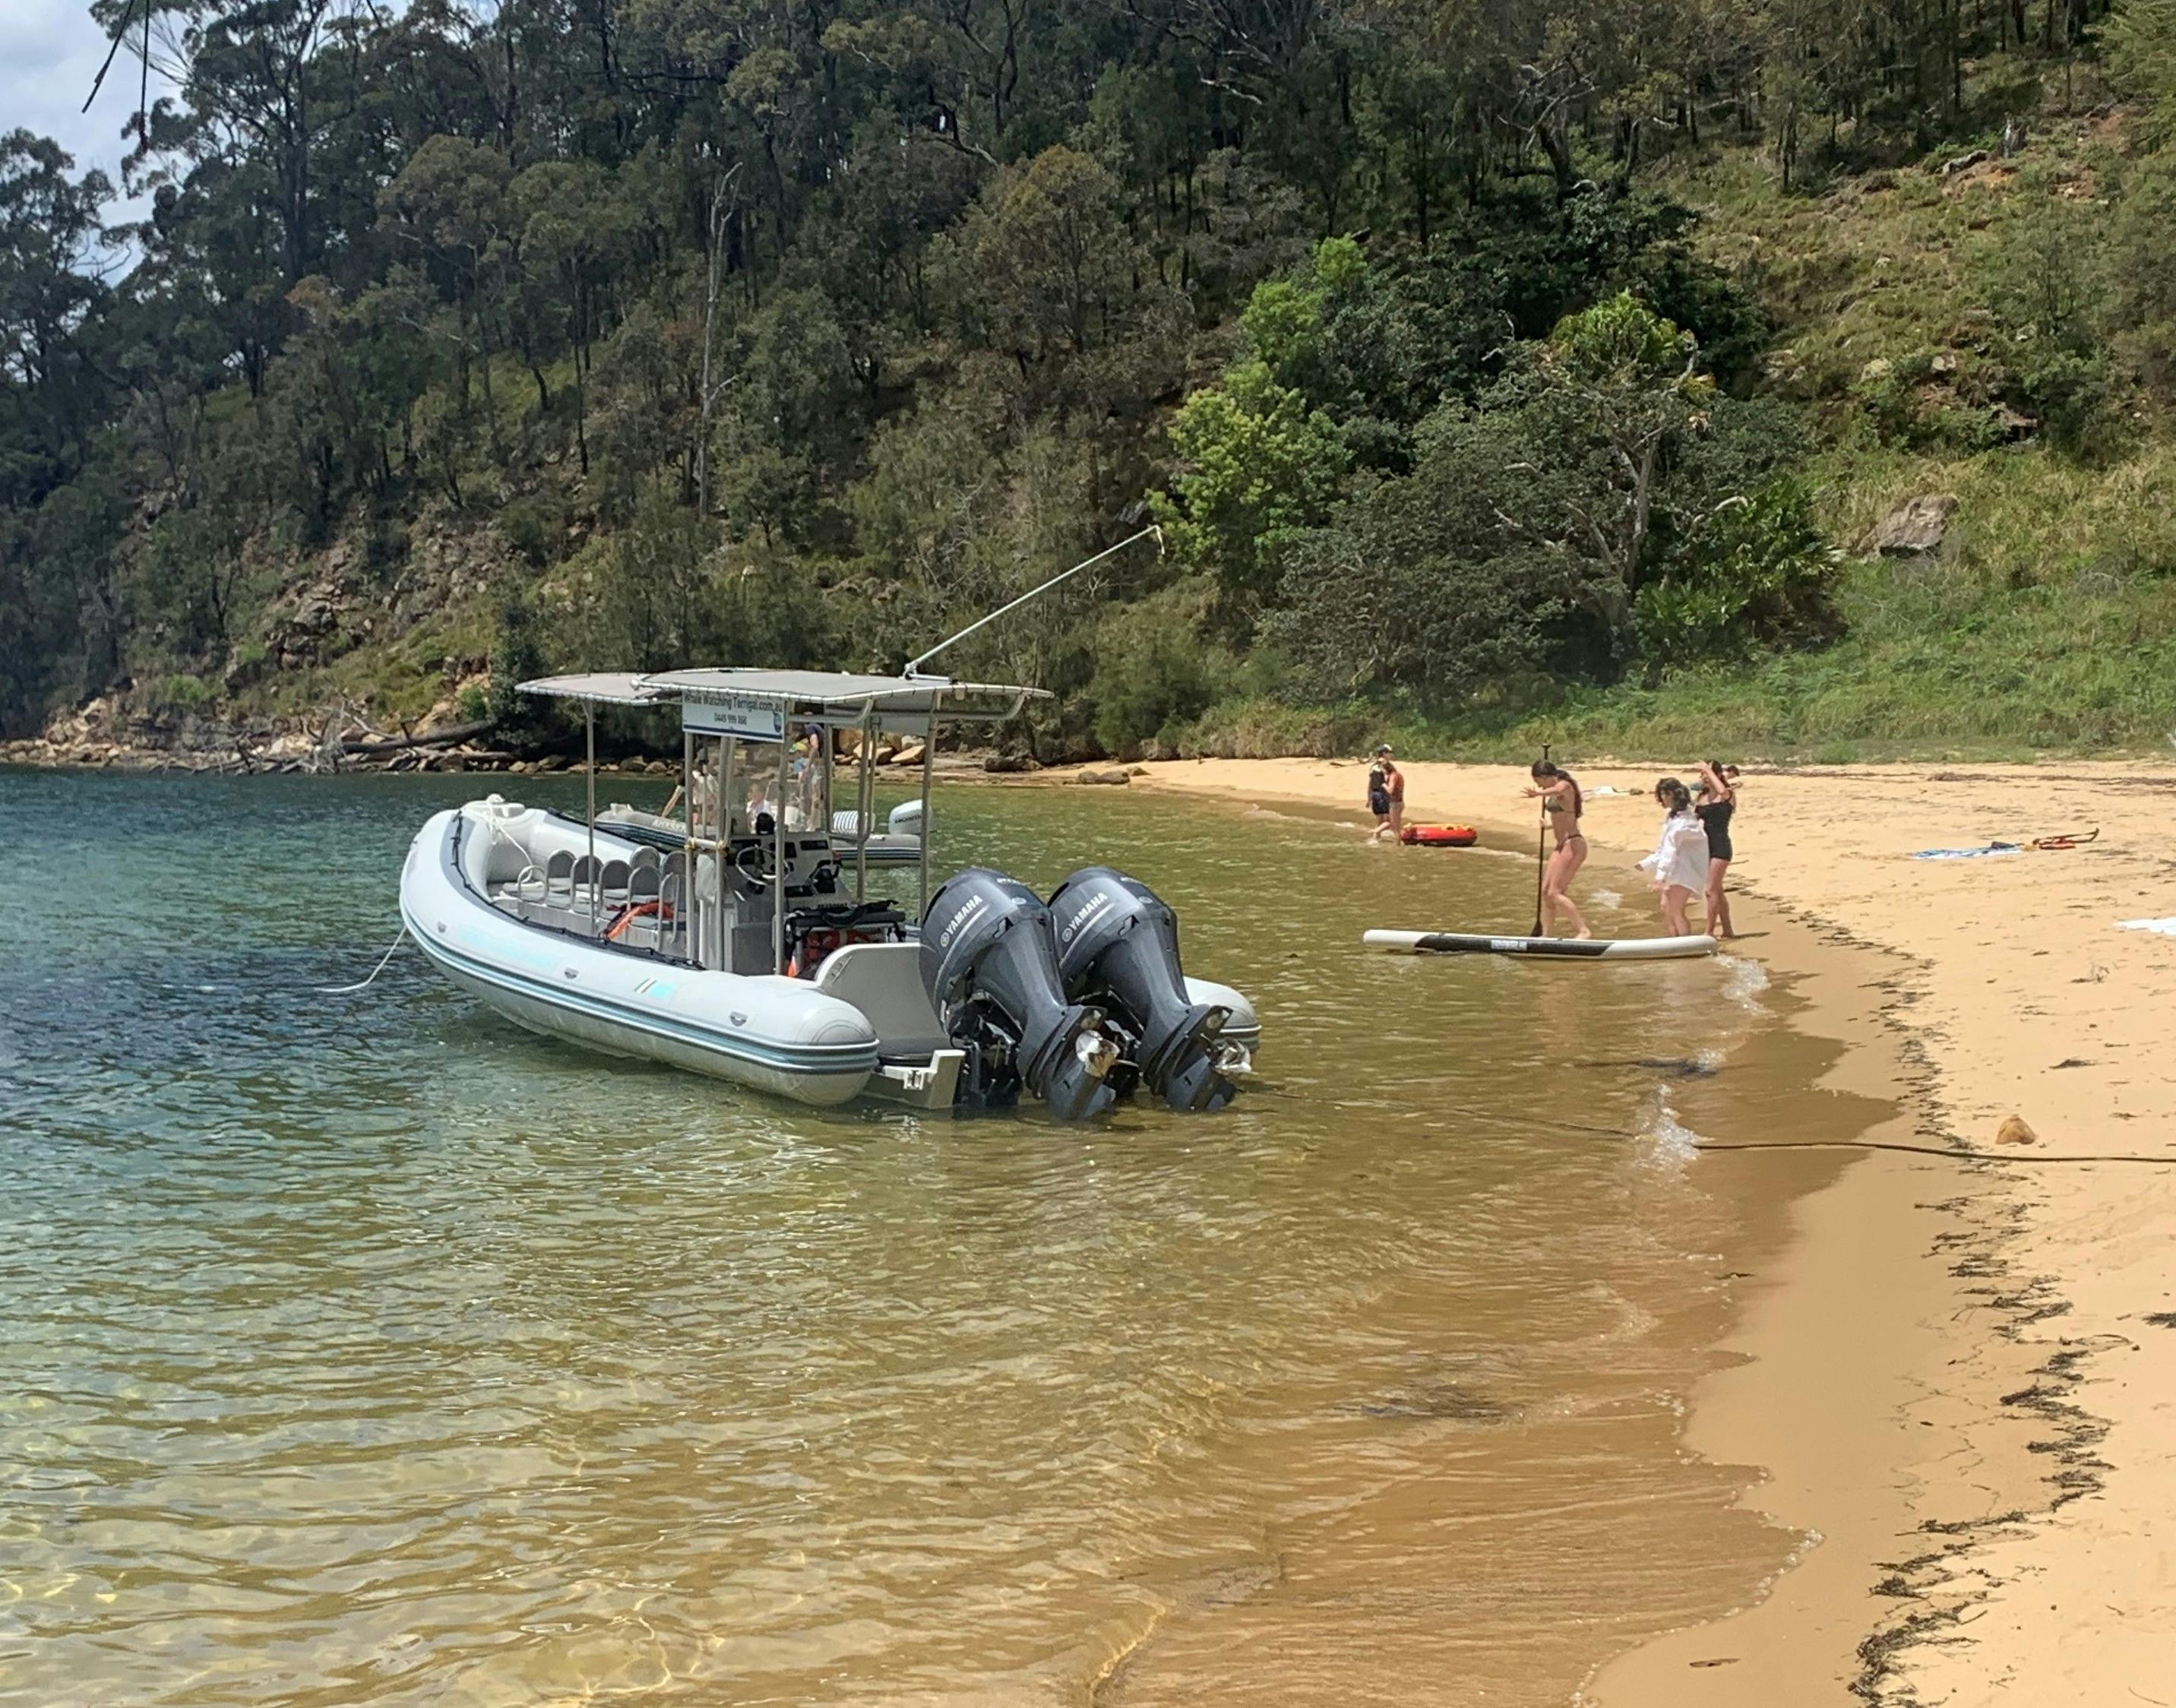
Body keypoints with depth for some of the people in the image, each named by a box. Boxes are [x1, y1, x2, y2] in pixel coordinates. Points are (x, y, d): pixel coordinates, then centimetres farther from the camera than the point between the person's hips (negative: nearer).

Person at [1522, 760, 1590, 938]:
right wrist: (1549, 825, 49)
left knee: (1555, 893, -13)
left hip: (1572, 844, -10)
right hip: (1562, 845, 10)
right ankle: (1547, 934, 19)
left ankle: (1583, 931, -10)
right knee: (1545, 891, 11)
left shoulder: (1564, 786, -15)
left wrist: (1538, 794, -64)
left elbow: (1556, 790, -42)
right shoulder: (1557, 791, 14)